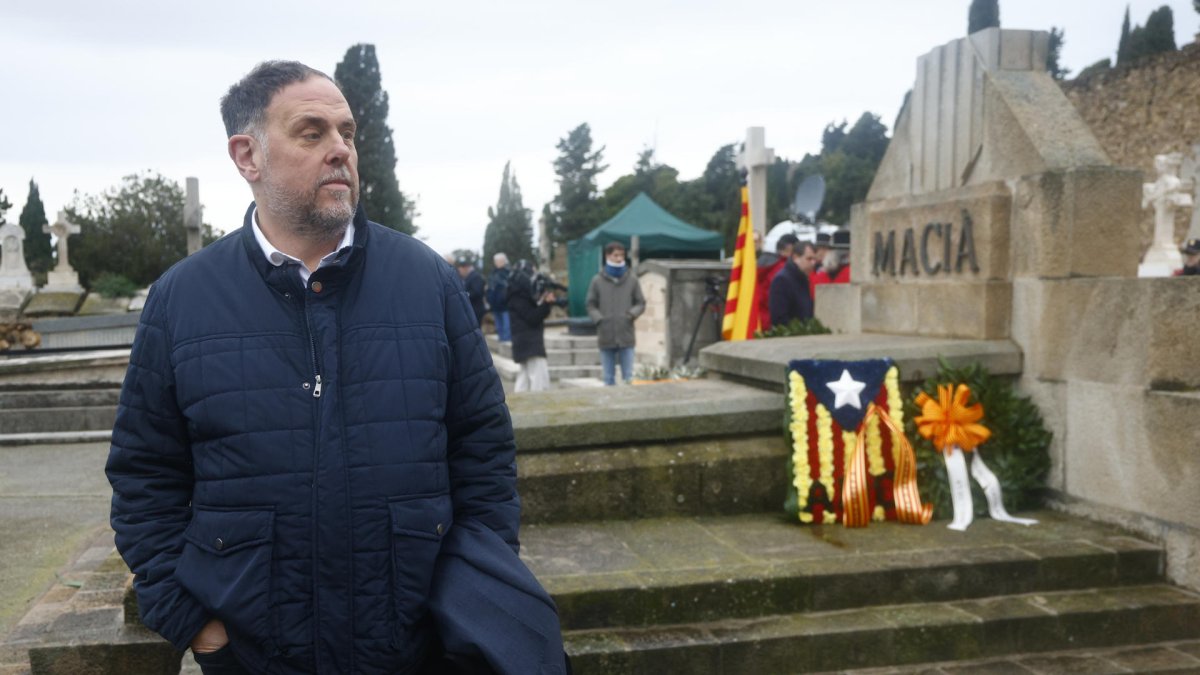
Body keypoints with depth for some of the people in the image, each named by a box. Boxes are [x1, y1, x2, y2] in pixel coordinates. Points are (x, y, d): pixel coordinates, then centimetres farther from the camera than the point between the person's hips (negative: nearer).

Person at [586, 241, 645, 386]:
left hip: (626, 336, 0)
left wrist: (632, 313, -10)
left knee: (628, 377, 0)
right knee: (609, 378, 6)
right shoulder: (597, 280, 4)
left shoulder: (631, 279, 5)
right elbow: (591, 306, 8)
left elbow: (641, 303, 10)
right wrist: (599, 319, -9)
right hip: (606, 337, 0)